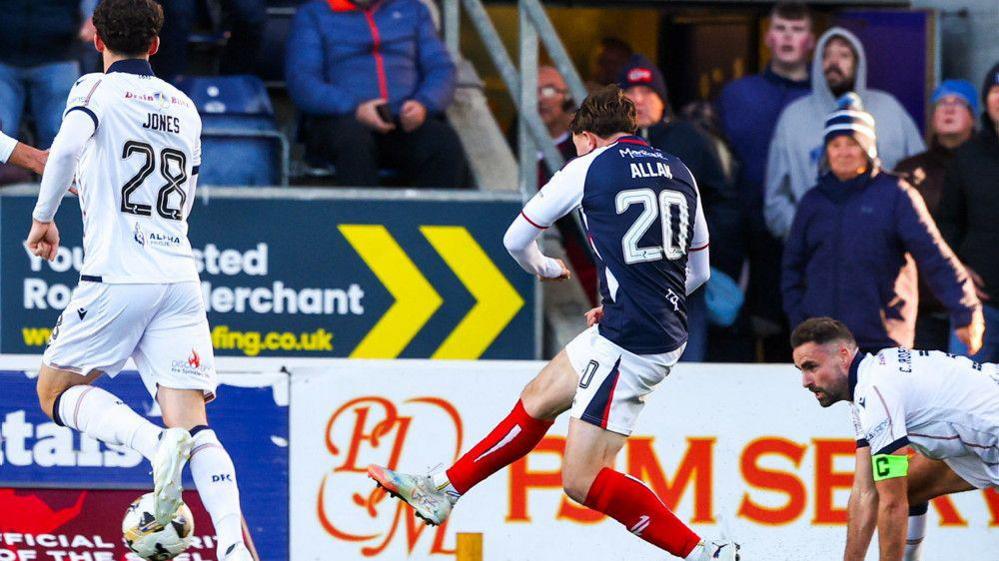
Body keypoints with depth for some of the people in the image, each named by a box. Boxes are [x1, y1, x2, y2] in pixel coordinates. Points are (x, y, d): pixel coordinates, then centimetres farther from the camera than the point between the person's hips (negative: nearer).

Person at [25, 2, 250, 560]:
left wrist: (44, 216, -6)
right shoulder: (185, 107, 19)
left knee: (57, 390, 12)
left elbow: (68, 148, -19)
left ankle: (155, 442, -15)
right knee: (193, 422, -1)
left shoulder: (97, 89, 2)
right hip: (180, 276, 5)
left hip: (117, 275, -5)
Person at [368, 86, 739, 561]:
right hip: (669, 327, 9)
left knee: (583, 480, -8)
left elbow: (516, 239, 7)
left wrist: (546, 269, 30)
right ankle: (444, 488, 35)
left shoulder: (590, 168, -4)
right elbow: (698, 269, 22)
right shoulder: (679, 173, 14)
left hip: (630, 342, -9)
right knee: (538, 398, 23)